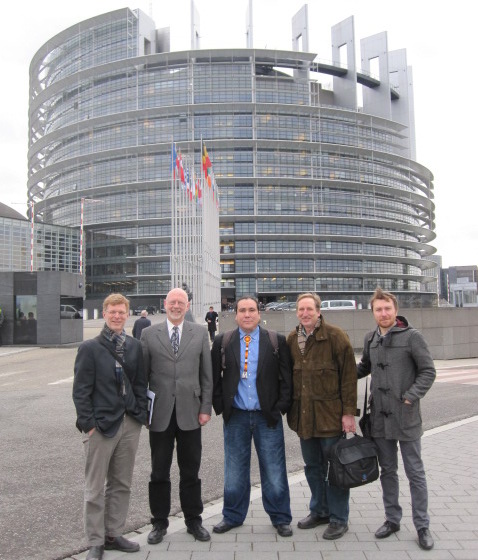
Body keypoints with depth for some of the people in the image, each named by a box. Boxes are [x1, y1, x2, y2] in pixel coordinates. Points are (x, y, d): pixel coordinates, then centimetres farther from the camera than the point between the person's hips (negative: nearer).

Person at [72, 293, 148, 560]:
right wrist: (88, 423, -10)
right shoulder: (90, 348, -5)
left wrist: (142, 414, 3)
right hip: (101, 425, -4)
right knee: (96, 488, 6)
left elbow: (141, 384, 10)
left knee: (122, 484, 14)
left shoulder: (135, 346, 6)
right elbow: (81, 390, -6)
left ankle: (114, 534, 30)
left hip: (130, 424, 4)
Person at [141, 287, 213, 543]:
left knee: (191, 471, 12)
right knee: (159, 472, 12)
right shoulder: (149, 334, 2)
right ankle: (159, 522, 29)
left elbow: (206, 374, 4)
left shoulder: (200, 333, 4)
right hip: (160, 414, 0)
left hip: (190, 413, 1)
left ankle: (193, 520, 29)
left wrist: (206, 407, 0)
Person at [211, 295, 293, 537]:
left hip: (268, 416, -1)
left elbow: (286, 378, 0)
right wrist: (220, 406, -2)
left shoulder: (277, 341, -2)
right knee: (235, 471, 13)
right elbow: (215, 378, 5)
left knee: (274, 471, 8)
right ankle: (232, 516, 31)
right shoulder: (222, 342, 1)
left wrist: (281, 407, -7)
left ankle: (280, 517, 26)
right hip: (235, 417, 1)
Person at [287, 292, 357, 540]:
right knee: (313, 467, 18)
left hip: (330, 414, -5)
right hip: (304, 415, 6)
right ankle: (319, 511, 35)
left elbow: (349, 375, -10)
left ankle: (339, 519, 21)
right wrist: (291, 409, 11)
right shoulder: (291, 339, 7)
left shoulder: (335, 336, -10)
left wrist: (348, 411, -13)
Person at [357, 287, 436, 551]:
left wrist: (409, 397, -16)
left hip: (406, 418, -4)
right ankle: (392, 519, 30)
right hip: (380, 417, 5)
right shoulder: (370, 339, 6)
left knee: (415, 473, 7)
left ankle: (422, 526, 21)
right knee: (387, 471, 15)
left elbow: (428, 372, -8)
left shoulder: (412, 336, -9)